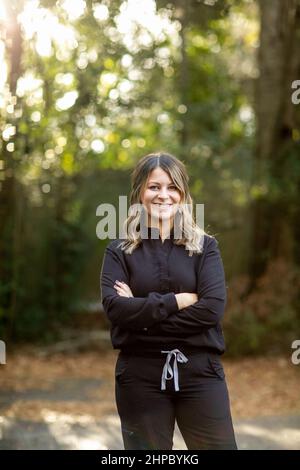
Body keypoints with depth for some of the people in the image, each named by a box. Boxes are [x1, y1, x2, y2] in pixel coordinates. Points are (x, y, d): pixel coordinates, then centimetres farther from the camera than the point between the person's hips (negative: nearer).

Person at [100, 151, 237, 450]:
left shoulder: (205, 246, 5)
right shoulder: (119, 251, 5)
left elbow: (213, 308, -10)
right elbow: (114, 307, -11)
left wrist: (142, 311, -11)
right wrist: (176, 301, -14)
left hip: (199, 369, 0)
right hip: (140, 373, 0)